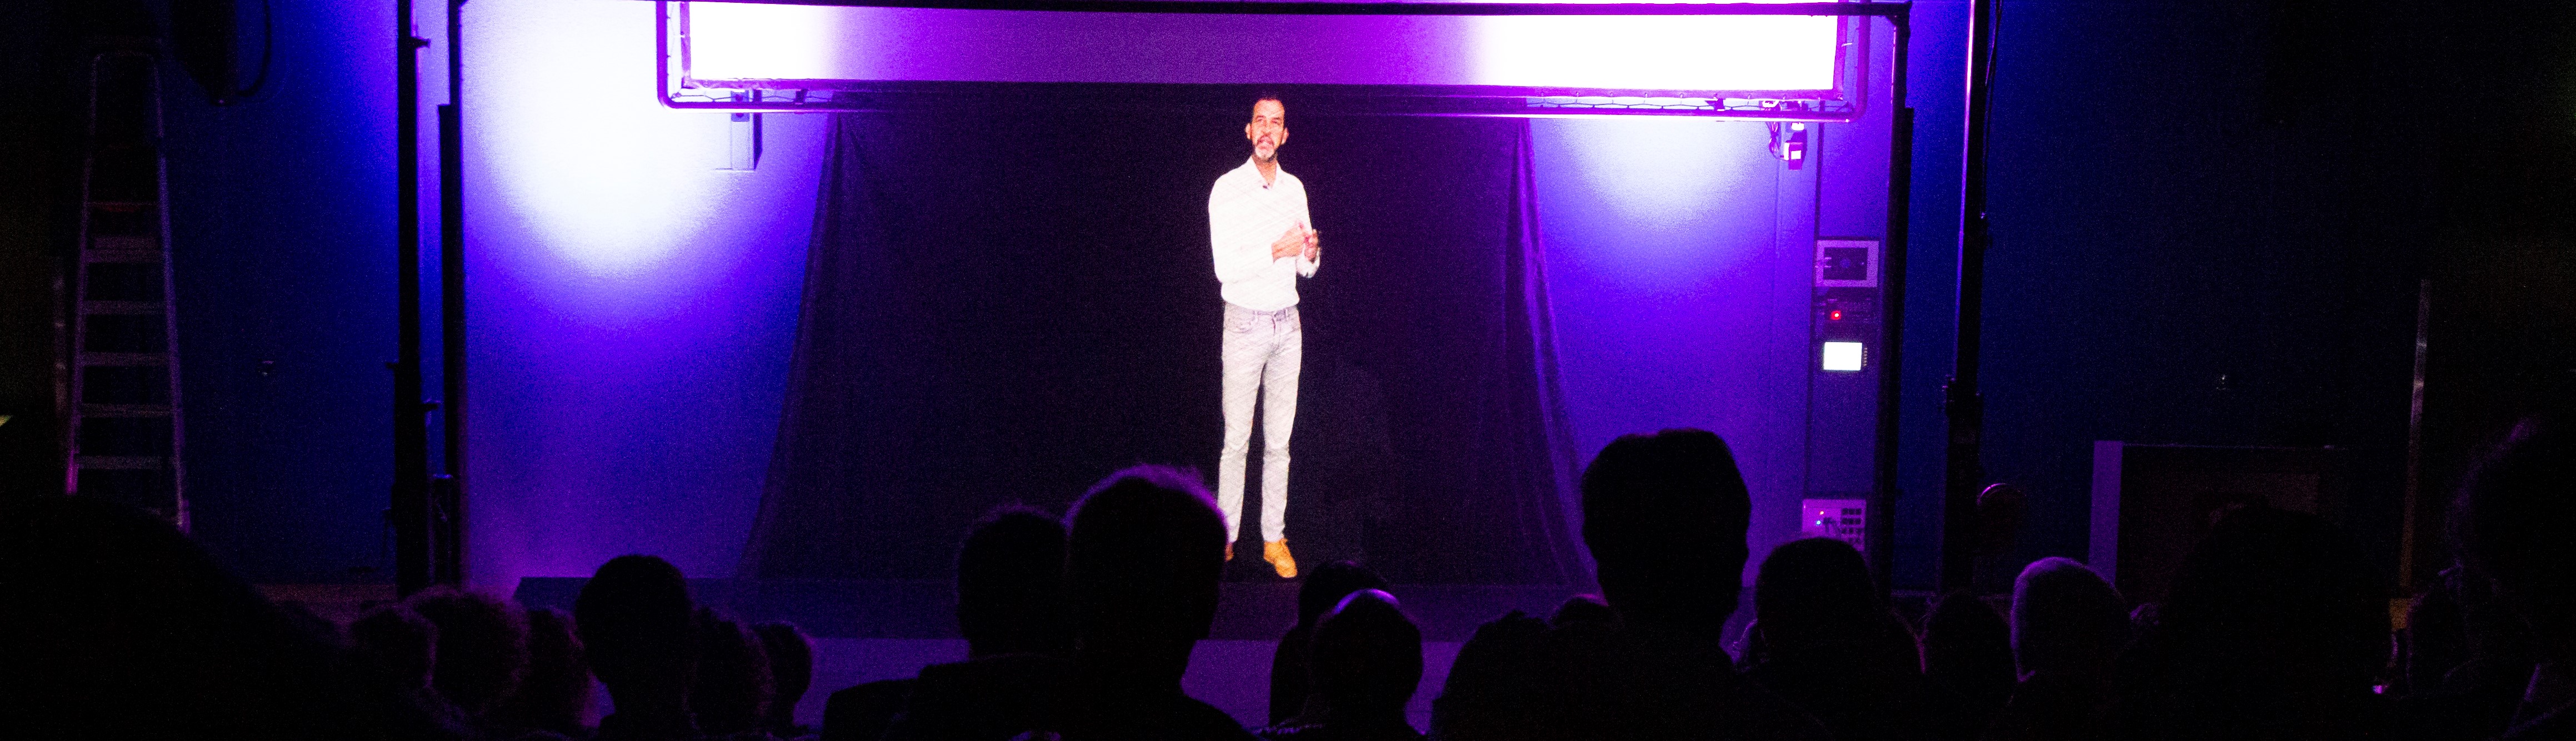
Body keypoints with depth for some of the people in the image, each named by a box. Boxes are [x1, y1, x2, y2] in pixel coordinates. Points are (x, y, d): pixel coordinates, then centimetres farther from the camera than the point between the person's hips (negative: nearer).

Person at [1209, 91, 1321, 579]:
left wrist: (1312, 253, -10)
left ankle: (1274, 539, 11)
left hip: (1287, 324, 4)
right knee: (1236, 440, -2)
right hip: (1245, 324, -4)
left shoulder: (1295, 188, 7)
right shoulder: (1227, 189, -8)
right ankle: (1225, 538, 7)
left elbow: (1305, 268, 12)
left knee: (1279, 441, 6)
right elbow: (1226, 268, -15)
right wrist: (1278, 250, -22)